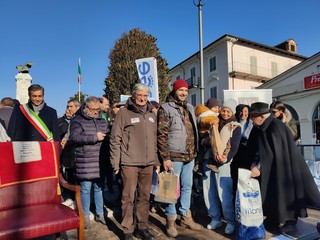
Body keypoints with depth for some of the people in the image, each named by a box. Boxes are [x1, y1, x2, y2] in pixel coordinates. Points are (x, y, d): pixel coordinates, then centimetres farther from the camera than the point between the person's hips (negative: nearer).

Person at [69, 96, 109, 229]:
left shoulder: (102, 120, 14)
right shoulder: (77, 120, -1)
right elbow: (74, 137, -15)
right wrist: (95, 137, -17)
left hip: (100, 161, 4)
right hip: (85, 162, -4)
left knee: (99, 187, 12)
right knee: (85, 189, 5)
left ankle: (99, 213, 27)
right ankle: (85, 216, 21)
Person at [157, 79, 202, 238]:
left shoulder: (190, 108, 14)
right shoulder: (165, 108, -8)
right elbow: (161, 135, -12)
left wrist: (195, 152, 16)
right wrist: (165, 157, -16)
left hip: (190, 156, 7)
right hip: (174, 157, -7)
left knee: (187, 186, 16)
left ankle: (186, 216, 31)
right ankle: (171, 220, 20)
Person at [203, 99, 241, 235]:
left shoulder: (235, 127, 2)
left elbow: (234, 147, -6)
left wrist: (226, 159, -22)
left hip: (223, 164, -4)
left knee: (224, 194, -3)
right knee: (209, 192, 9)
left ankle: (231, 222, 16)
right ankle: (215, 218, 25)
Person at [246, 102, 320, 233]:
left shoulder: (275, 127, -24)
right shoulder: (259, 128, 1)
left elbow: (272, 151, -28)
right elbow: (253, 148, 1)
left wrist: (259, 167, -30)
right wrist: (253, 164, -11)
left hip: (281, 167, -7)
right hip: (269, 168, 7)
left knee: (283, 190, 5)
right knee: (271, 192, 13)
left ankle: (290, 219, 24)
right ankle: (274, 217, 29)